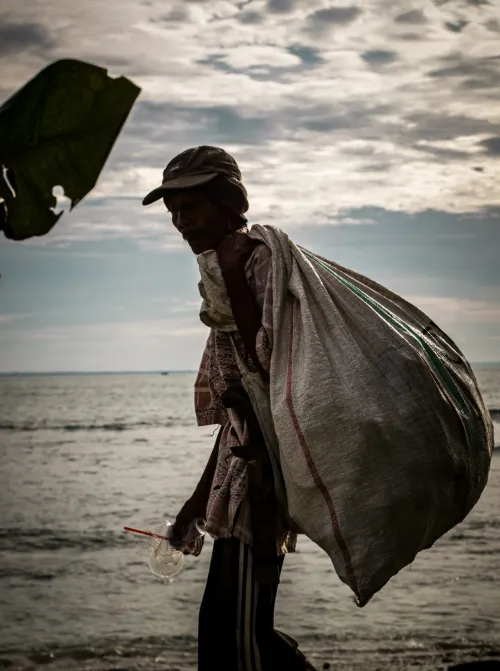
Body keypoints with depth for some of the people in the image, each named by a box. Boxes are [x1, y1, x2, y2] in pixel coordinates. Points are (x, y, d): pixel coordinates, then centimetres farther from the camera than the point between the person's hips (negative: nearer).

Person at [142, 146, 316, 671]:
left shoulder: (262, 262, -11)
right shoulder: (223, 272, 18)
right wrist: (202, 496, 23)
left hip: (262, 467, -10)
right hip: (239, 459, 10)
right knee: (219, 627, 14)